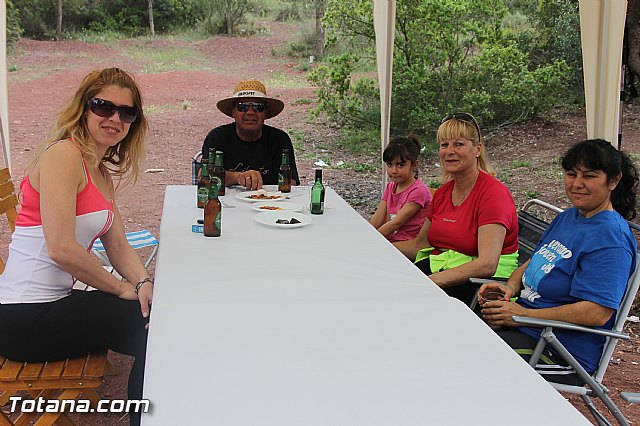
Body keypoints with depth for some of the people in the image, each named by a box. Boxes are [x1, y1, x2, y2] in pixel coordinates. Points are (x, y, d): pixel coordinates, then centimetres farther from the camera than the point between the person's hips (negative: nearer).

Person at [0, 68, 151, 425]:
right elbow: (61, 249, -25)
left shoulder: (102, 171, 14)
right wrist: (123, 288, -14)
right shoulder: (63, 155, -16)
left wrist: (143, 282, -11)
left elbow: (118, 245, 9)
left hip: (54, 301, 9)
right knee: (154, 325, -8)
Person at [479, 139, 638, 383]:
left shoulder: (610, 237, -16)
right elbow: (533, 262, 22)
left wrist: (523, 314, -22)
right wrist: (510, 287, -2)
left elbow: (597, 313, -24)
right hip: (521, 324, 9)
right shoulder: (568, 217, 13)